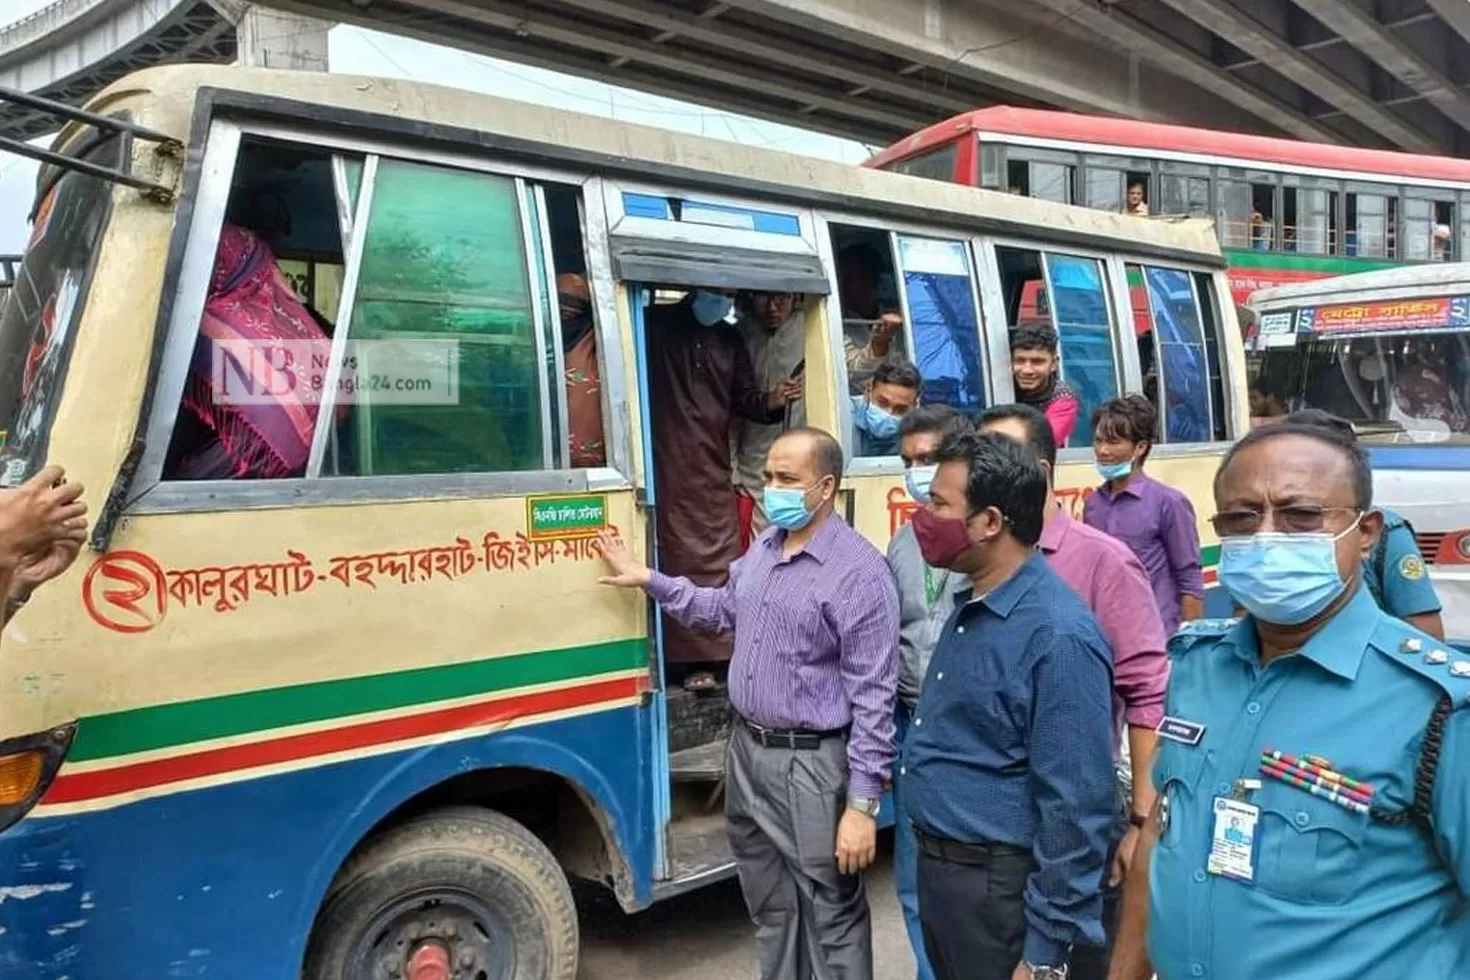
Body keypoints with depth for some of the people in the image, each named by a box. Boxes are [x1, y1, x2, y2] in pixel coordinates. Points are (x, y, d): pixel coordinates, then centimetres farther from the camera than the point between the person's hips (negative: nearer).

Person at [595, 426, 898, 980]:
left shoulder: (860, 571, -18)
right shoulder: (764, 547, 7)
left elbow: (873, 698, -19)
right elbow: (724, 609, 24)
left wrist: (862, 803, -20)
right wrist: (649, 580, 17)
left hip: (811, 765, -8)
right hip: (746, 751, 8)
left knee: (831, 914, 6)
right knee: (769, 905, 23)